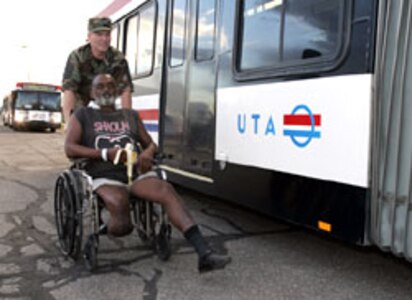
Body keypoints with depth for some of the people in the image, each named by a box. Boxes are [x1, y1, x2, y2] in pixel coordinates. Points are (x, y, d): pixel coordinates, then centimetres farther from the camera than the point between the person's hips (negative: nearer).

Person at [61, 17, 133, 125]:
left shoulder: (118, 59, -14)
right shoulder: (77, 57, -20)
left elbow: (125, 90, -19)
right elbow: (68, 89, -29)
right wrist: (68, 122, -39)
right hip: (80, 108, -2)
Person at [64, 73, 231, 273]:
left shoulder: (130, 115, 23)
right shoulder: (82, 116, 13)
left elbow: (151, 144, 24)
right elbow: (69, 149, 0)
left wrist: (147, 153, -4)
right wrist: (105, 154, -15)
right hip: (105, 178, -3)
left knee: (167, 191, -29)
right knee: (119, 207, -38)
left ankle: (204, 253, -38)